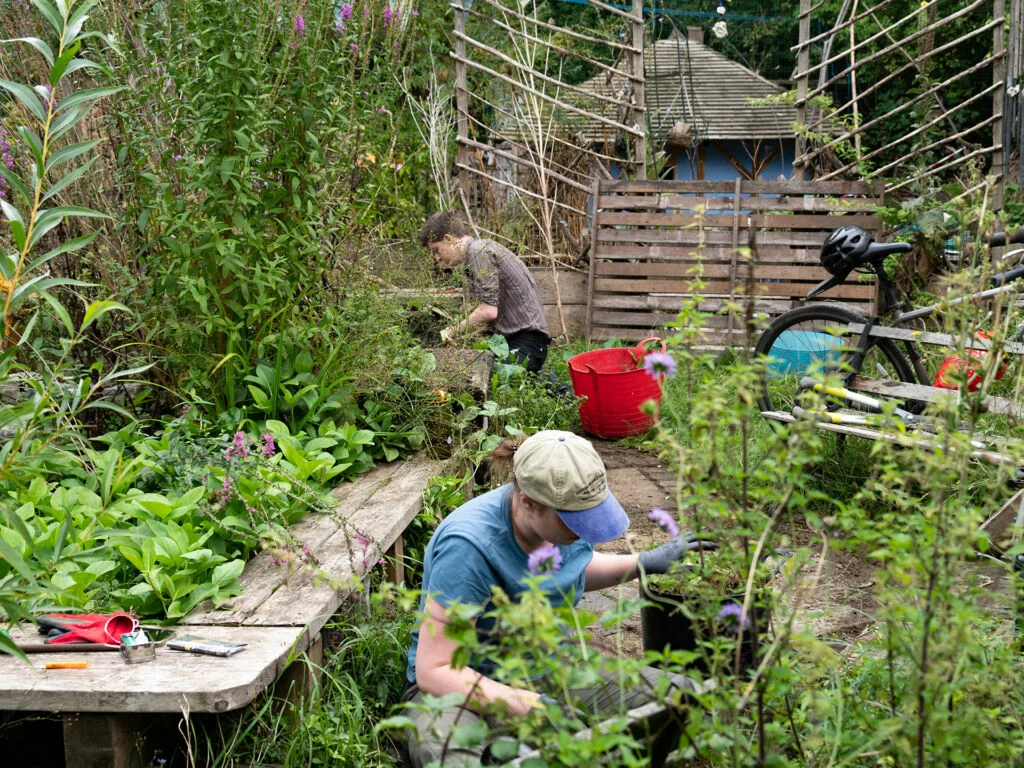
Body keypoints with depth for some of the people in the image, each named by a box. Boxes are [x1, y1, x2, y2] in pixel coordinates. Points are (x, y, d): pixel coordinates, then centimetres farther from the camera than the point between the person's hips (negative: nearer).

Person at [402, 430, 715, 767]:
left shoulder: (570, 511, -5)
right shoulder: (469, 547, -29)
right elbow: (433, 671, -28)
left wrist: (646, 562, 10)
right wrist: (531, 707, -35)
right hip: (467, 687, -7)